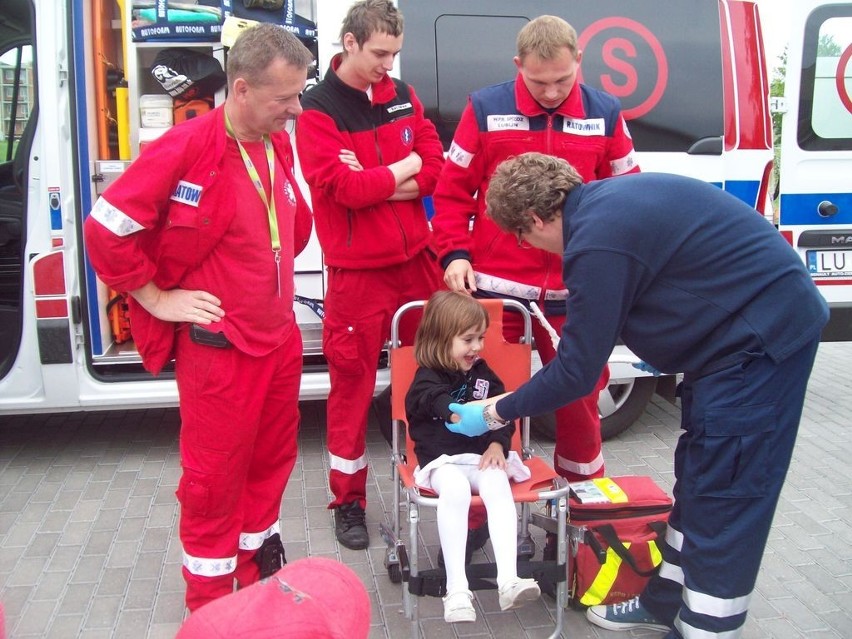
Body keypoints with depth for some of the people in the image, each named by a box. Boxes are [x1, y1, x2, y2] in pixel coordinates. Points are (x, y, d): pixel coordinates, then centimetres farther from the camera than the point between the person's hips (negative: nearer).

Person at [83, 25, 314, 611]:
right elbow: (105, 229, -16)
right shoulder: (185, 148, -19)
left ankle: (258, 567, 40)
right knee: (215, 474, 7)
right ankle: (211, 600, 26)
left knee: (272, 458, 19)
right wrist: (157, 298, -11)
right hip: (218, 345, -7)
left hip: (280, 338, 7)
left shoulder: (278, 144, 4)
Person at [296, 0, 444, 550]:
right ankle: (349, 500, 20)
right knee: (353, 385, 5)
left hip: (417, 259, 5)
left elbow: (434, 168, 0)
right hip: (358, 272, -5)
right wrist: (403, 169, -6)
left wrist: (372, 182, -14)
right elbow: (343, 186, -20)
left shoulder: (403, 96, 9)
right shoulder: (319, 110, -8)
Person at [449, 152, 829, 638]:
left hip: (760, 337, -11)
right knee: (698, 477, 18)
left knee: (723, 494, -3)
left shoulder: (596, 242, -22)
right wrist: (657, 351, 29)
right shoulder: (608, 199, 7)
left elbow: (576, 373, -16)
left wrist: (493, 413, -4)